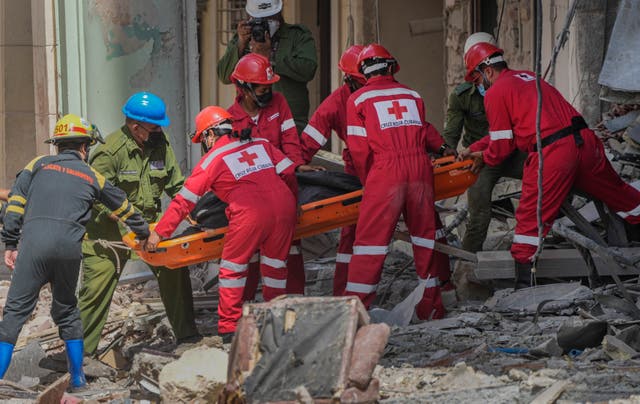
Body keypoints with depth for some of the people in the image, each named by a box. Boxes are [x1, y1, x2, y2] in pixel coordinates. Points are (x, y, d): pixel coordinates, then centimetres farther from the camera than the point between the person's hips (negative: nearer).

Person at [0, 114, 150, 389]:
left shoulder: (38, 165, 18)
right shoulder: (93, 177, 23)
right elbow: (124, 209, 35)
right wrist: (143, 232, 51)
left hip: (34, 240, -2)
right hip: (69, 246, 2)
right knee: (66, 310, 20)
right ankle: (78, 378, 23)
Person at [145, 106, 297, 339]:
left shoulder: (213, 158, 11)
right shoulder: (261, 144, 23)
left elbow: (185, 201, 9)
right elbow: (289, 172, 16)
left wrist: (159, 233, 12)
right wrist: (291, 202, 32)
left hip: (251, 212, -5)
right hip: (283, 205, 5)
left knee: (233, 267, 9)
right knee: (275, 265, 17)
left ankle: (229, 327, 9)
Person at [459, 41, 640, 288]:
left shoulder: (495, 93, 0)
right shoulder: (528, 77, 25)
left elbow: (503, 143, 3)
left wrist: (485, 158, 22)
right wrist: (475, 149, 32)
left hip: (551, 155, -7)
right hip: (585, 142, 7)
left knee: (531, 216, 1)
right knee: (617, 193, 21)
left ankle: (523, 281, 2)